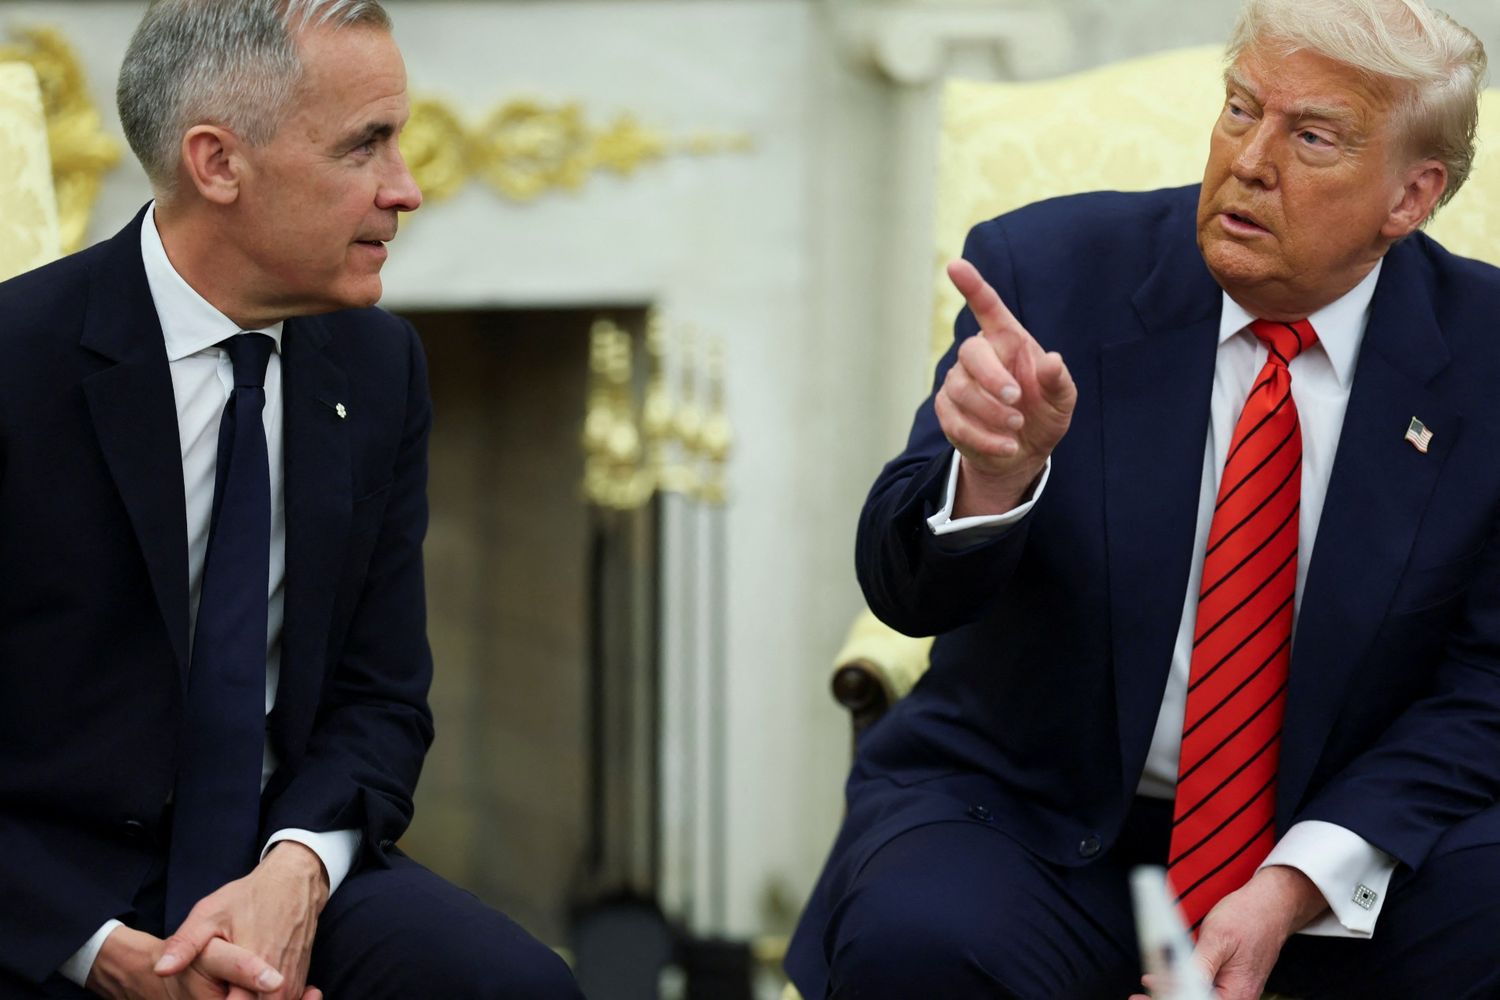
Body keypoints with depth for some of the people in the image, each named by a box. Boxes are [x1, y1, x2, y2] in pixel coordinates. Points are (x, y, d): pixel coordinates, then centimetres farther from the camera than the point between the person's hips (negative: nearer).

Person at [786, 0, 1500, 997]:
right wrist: (996, 468, -34)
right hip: (1036, 819, -1)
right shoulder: (1051, 269, -7)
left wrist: (1295, 887, -18)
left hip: (1338, 840, 1)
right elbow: (906, 589, -10)